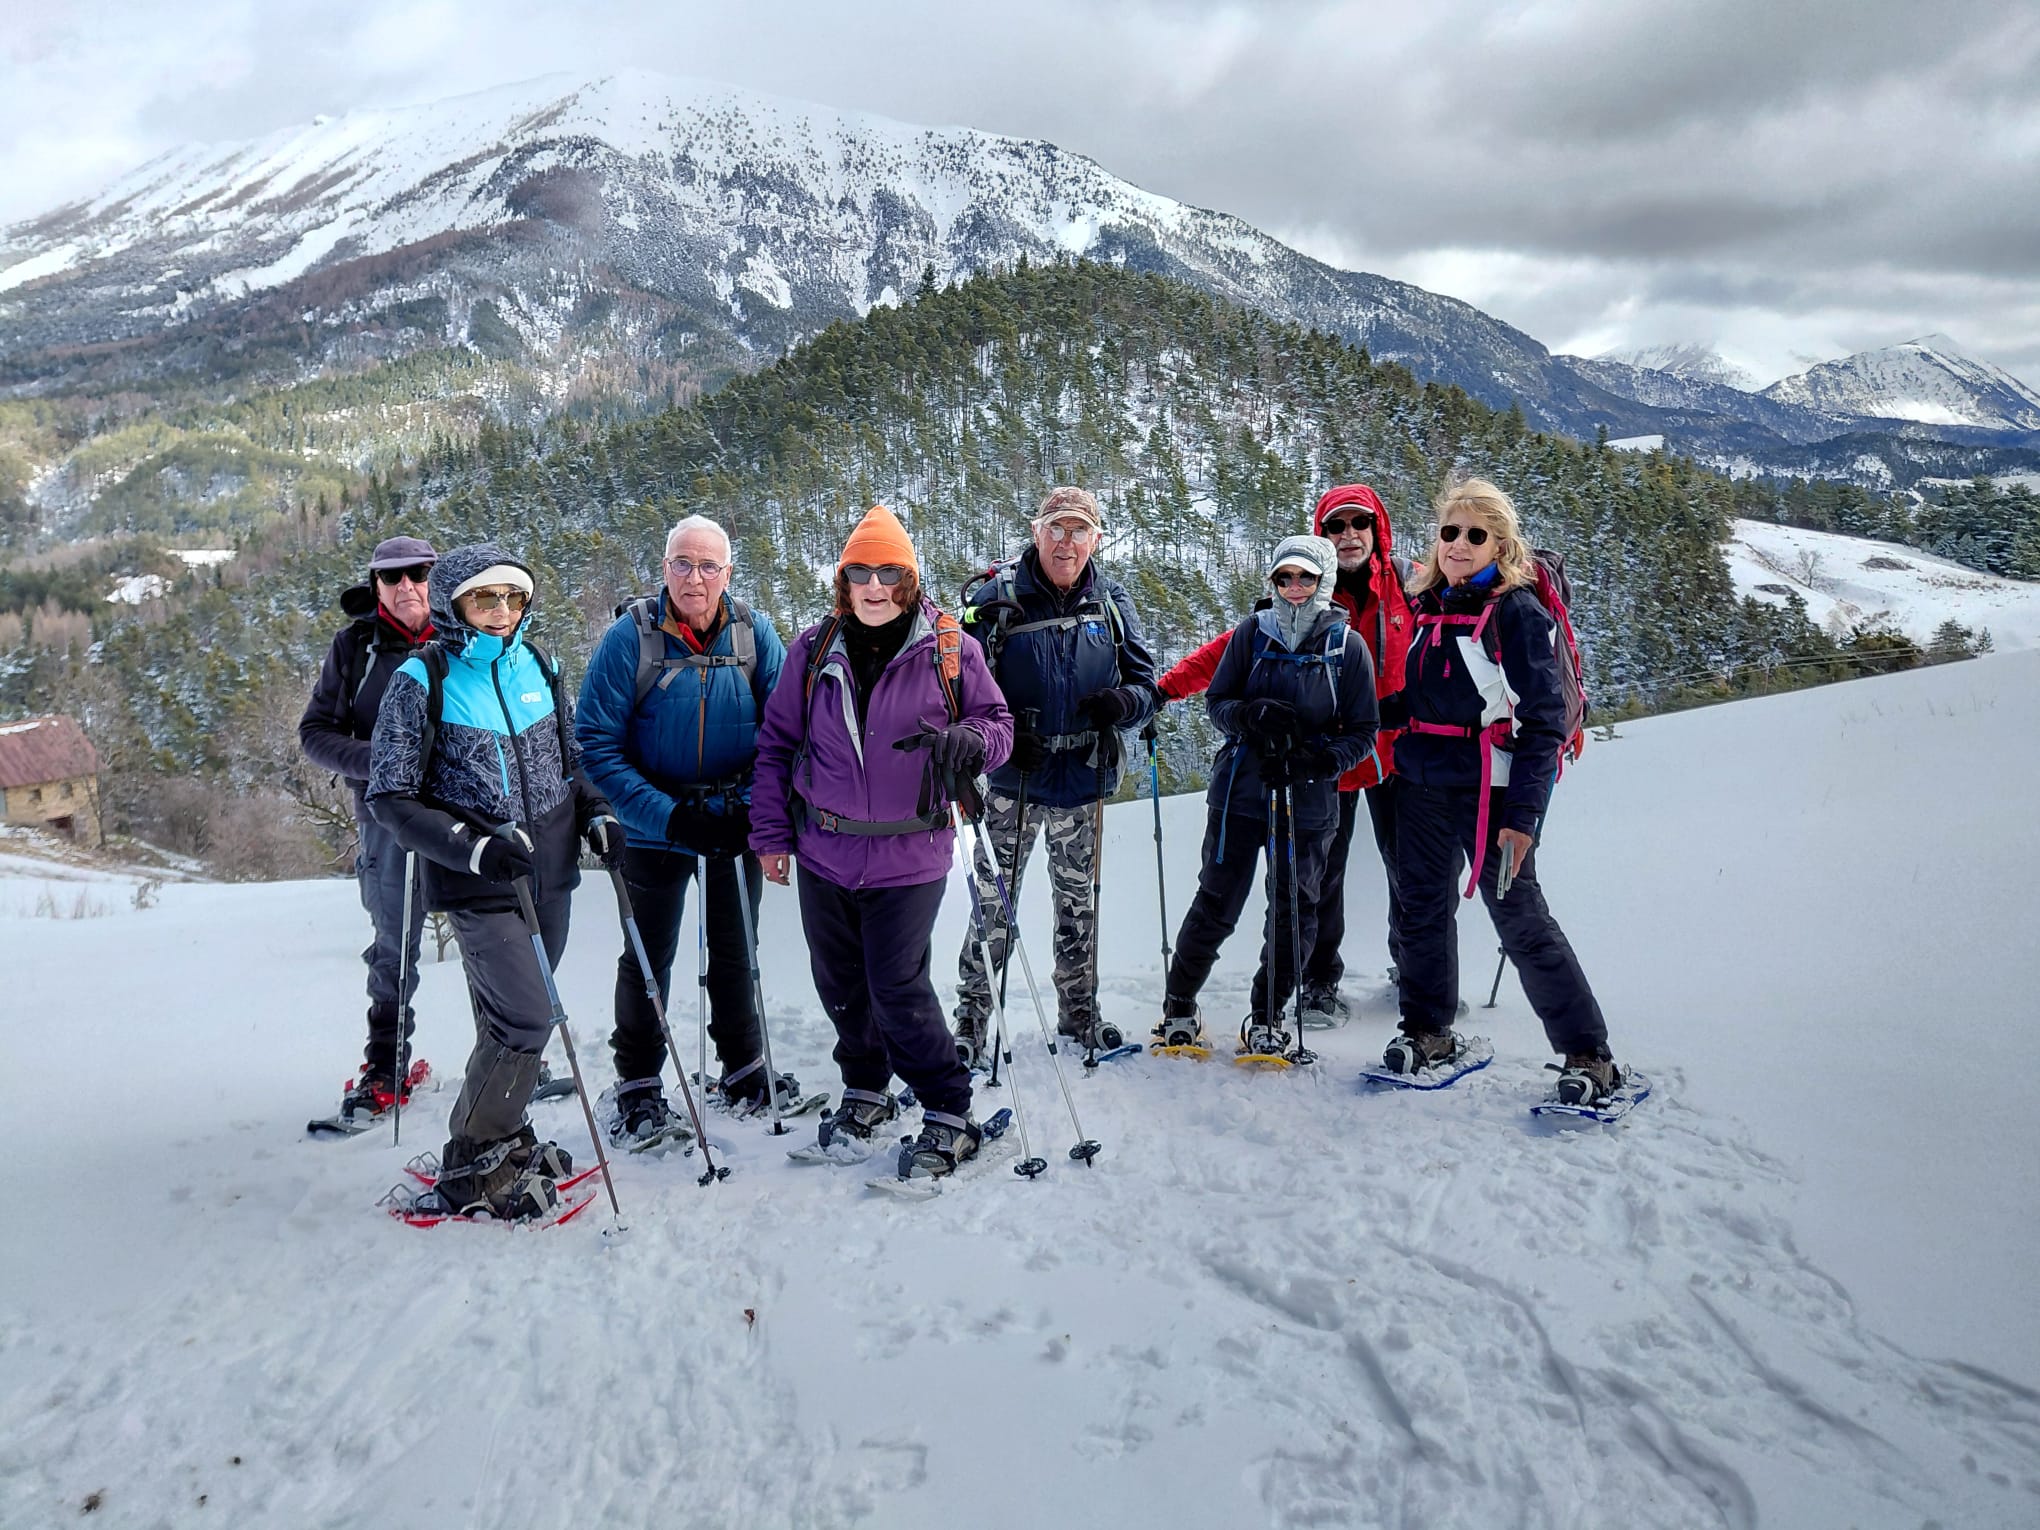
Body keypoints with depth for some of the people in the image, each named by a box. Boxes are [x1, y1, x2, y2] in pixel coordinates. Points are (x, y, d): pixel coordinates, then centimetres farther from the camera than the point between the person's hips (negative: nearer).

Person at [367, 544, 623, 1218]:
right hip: (479, 885, -5)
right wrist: (474, 847, -22)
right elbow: (391, 798, -9)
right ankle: (470, 1166, 6)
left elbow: (569, 759, 21)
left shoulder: (535, 668, 7)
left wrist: (596, 815, 2)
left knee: (511, 1019, 13)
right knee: (527, 1018, -11)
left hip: (549, 874, 5)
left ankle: (503, 1137, 32)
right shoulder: (421, 681, -8)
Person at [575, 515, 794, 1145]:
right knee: (648, 959, 10)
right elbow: (597, 744, -16)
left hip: (736, 825, 2)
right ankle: (638, 1087, 28)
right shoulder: (631, 637, -15)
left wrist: (757, 808, -19)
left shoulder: (755, 633, -8)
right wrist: (668, 814, -24)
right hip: (655, 827, -2)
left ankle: (745, 1071, 37)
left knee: (735, 952, 18)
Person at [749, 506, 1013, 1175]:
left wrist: (966, 741, -21)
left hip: (909, 856, -4)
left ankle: (949, 1113, 10)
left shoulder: (949, 649, -4)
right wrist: (771, 832, 5)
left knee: (897, 987, -7)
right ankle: (866, 1089, 38)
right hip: (824, 852, 4)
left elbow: (997, 721, 3)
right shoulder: (814, 650, 2)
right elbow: (777, 742, 9)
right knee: (840, 984, 15)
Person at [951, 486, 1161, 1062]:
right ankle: (972, 1016, 13)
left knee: (1078, 900, 16)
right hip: (1012, 778, -3)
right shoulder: (999, 597, -6)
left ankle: (1079, 1013, 31)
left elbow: (1147, 683, 7)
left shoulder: (1110, 603, 4)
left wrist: (1124, 701, -17)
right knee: (993, 901, 1)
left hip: (1084, 778, 3)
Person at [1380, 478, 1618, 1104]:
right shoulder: (1429, 606, 11)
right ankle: (1427, 1030, 31)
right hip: (1421, 784, 6)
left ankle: (1589, 1056, 5)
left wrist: (1522, 813, -17)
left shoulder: (1519, 612, -8)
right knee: (1424, 908, 14)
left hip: (1488, 791, -6)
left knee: (1521, 921, -5)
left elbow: (1544, 721, -12)